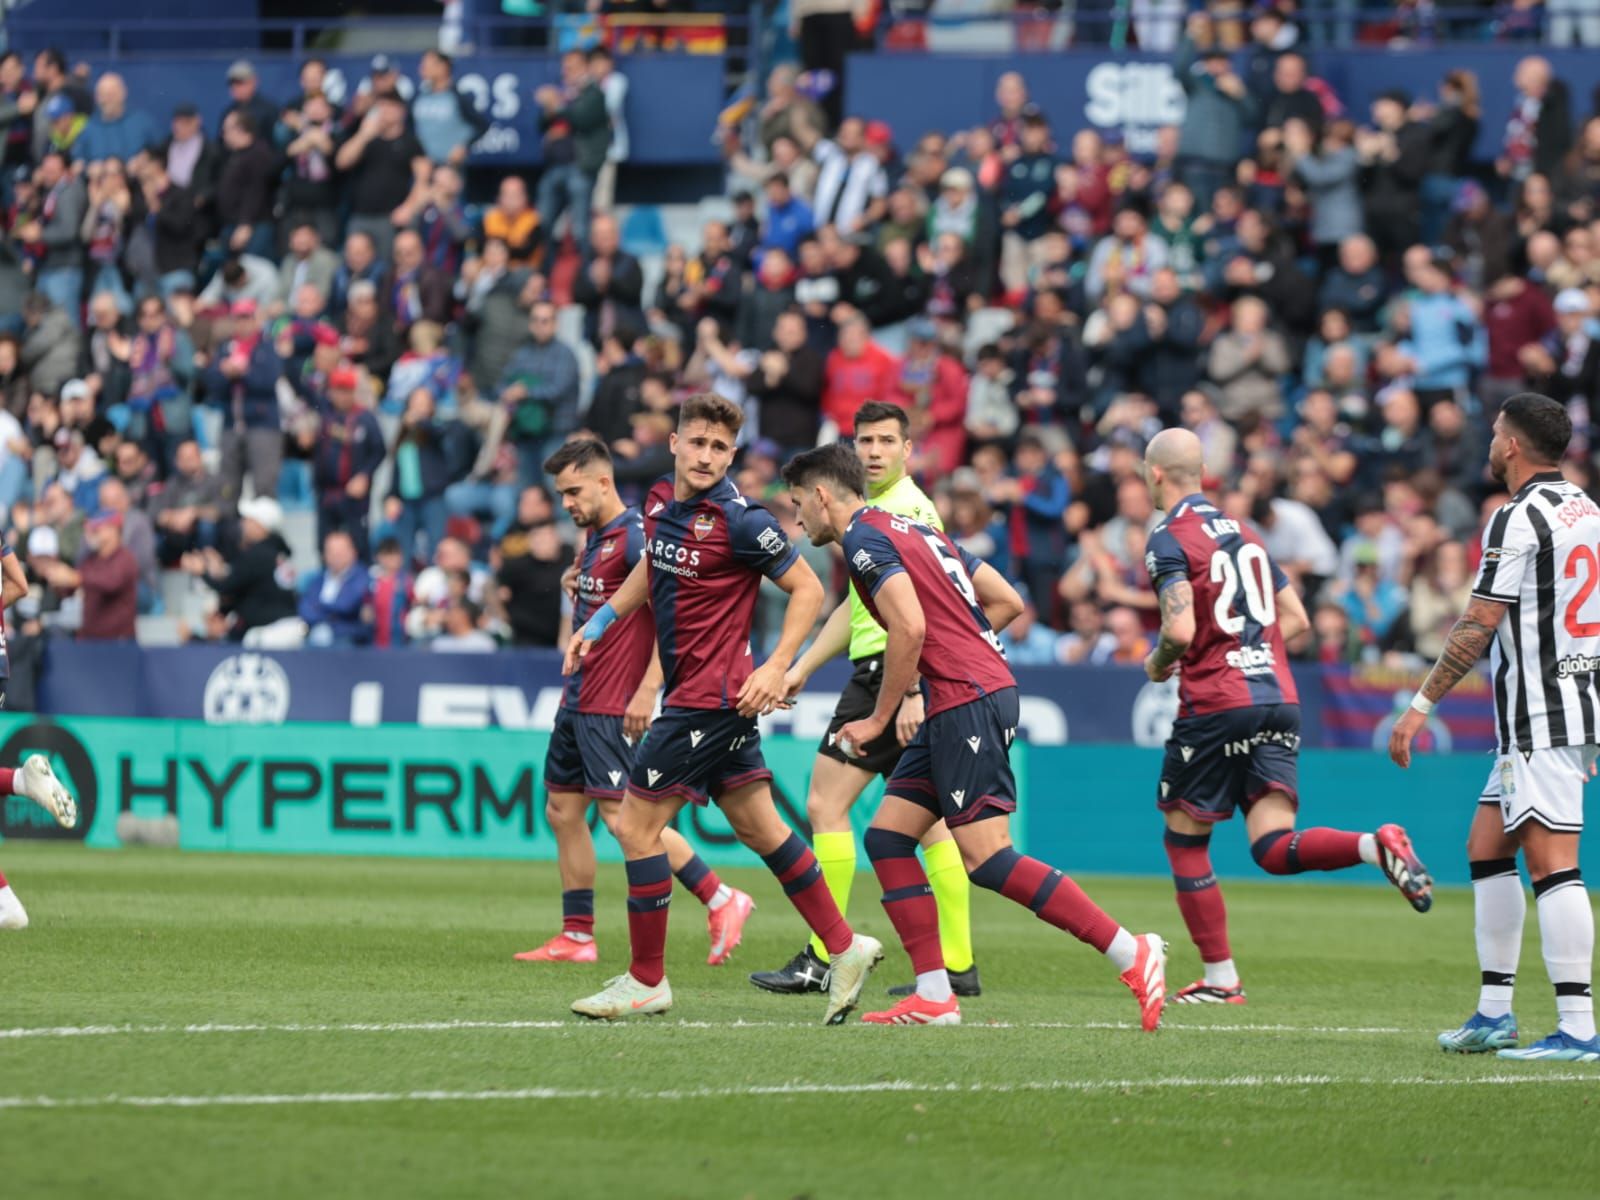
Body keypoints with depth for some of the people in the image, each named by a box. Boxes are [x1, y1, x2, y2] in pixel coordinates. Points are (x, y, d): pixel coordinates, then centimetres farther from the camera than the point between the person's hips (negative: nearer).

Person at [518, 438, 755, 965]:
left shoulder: (635, 535, -14)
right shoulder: (595, 538, 14)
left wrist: (648, 689, -25)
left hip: (612, 705, -10)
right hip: (579, 699, 10)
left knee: (621, 814, -14)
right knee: (563, 812, 9)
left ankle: (722, 901, -10)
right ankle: (577, 936, 14)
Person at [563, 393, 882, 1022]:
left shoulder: (741, 521, -17)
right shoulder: (660, 502, 7)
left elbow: (807, 589, -11)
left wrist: (777, 667, -19)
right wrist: (599, 622, 22)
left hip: (712, 697, -8)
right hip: (694, 692, 8)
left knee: (636, 825, -4)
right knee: (760, 829, 10)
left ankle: (646, 981, 5)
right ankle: (844, 947, 16)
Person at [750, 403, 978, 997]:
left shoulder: (906, 508, -11)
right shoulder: (873, 508, 20)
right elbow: (857, 606, 30)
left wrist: (911, 691, -27)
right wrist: (801, 668, 30)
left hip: (889, 672, -10)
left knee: (826, 803, -8)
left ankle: (823, 959, -8)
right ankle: (957, 964, 6)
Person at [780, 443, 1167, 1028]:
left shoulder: (863, 537, -7)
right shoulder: (915, 529, 22)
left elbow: (909, 627, -20)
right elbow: (1006, 600, 21)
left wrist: (878, 719, -11)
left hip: (968, 702, -10)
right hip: (985, 690, 10)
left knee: (987, 858, -13)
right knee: (886, 836, 9)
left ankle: (1131, 953, -15)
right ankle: (933, 996, 5)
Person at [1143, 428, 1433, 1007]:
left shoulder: (1168, 540, -5)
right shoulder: (1244, 533, 18)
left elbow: (1181, 631, -18)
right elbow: (1295, 619, 21)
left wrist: (1157, 664, 2)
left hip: (1215, 704, -6)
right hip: (1279, 699, 6)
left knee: (1184, 839, 11)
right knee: (1274, 848, -3)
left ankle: (1220, 977, 11)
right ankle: (1377, 845, -29)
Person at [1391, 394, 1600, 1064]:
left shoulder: (1519, 518, -12)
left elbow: (1479, 627, -14)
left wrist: (1421, 706, -9)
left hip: (1541, 721, -10)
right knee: (1486, 846, 16)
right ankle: (1494, 1015, 18)